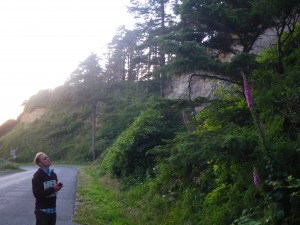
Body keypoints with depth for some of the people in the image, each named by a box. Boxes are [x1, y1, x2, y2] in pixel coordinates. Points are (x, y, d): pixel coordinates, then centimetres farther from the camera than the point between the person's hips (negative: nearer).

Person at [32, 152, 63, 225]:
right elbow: (37, 194, -21)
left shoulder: (53, 174, 9)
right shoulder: (37, 176, -14)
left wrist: (58, 186, -5)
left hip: (52, 208, 7)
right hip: (42, 210, -7)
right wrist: (53, 189, -22)